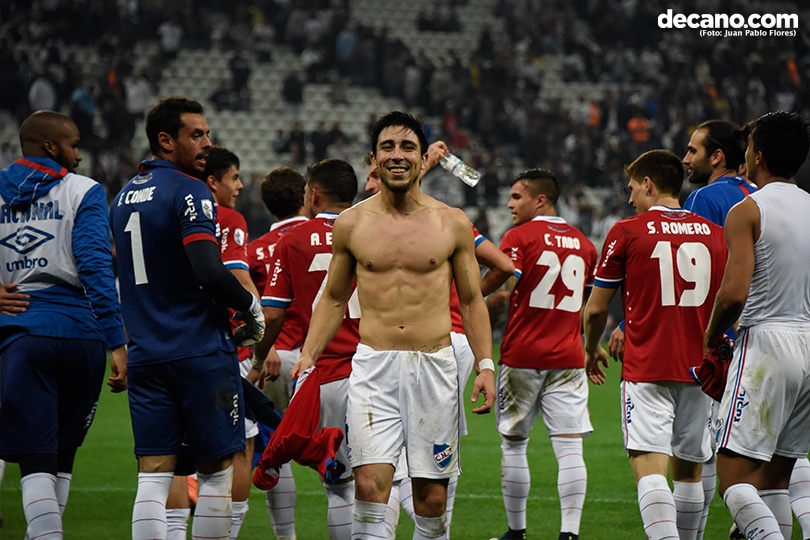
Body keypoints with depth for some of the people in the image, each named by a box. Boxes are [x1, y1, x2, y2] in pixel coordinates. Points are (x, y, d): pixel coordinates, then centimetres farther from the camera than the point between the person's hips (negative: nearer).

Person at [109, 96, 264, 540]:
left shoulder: (123, 197, 14)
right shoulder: (189, 191, -10)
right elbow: (209, 271, -21)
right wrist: (251, 308, -6)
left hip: (144, 354, 6)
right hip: (201, 350, -6)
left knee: (153, 475, 2)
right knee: (216, 470, 4)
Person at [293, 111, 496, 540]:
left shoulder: (452, 225, 4)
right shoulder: (351, 223, 5)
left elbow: (472, 301, 11)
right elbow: (334, 299, 15)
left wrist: (485, 364, 2)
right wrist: (307, 356, 4)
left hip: (435, 365, 0)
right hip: (373, 365, 0)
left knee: (432, 497, 2)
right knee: (370, 484, -15)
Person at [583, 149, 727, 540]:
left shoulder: (627, 232, -3)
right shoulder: (715, 234, 8)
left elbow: (596, 308, 3)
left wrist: (591, 350, 21)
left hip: (646, 368, -5)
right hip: (700, 367, 5)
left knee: (649, 464, -13)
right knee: (688, 468, 14)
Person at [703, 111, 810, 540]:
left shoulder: (747, 211, -8)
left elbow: (734, 292, -17)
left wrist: (711, 337, 0)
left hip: (767, 344, -7)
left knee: (734, 476, -7)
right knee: (775, 477, 13)